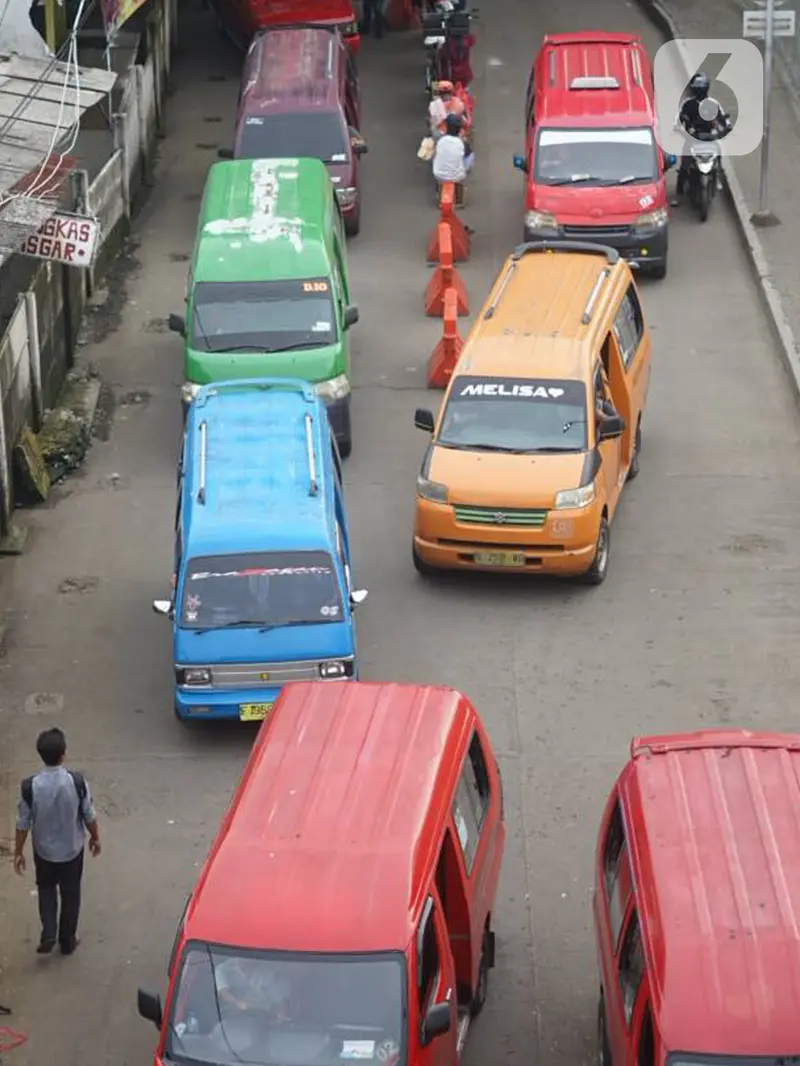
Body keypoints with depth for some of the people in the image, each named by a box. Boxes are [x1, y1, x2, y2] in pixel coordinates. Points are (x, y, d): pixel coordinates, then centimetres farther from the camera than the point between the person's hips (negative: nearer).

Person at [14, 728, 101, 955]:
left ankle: (48, 934, 17)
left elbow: (23, 824, -12)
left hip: (44, 851, 0)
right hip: (72, 849, 0)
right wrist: (95, 837, 10)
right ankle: (67, 941, 35)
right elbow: (89, 816, -10)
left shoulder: (30, 786, -24)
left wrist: (18, 852, 3)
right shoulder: (77, 782, -24)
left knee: (46, 888, 28)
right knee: (70, 894, 21)